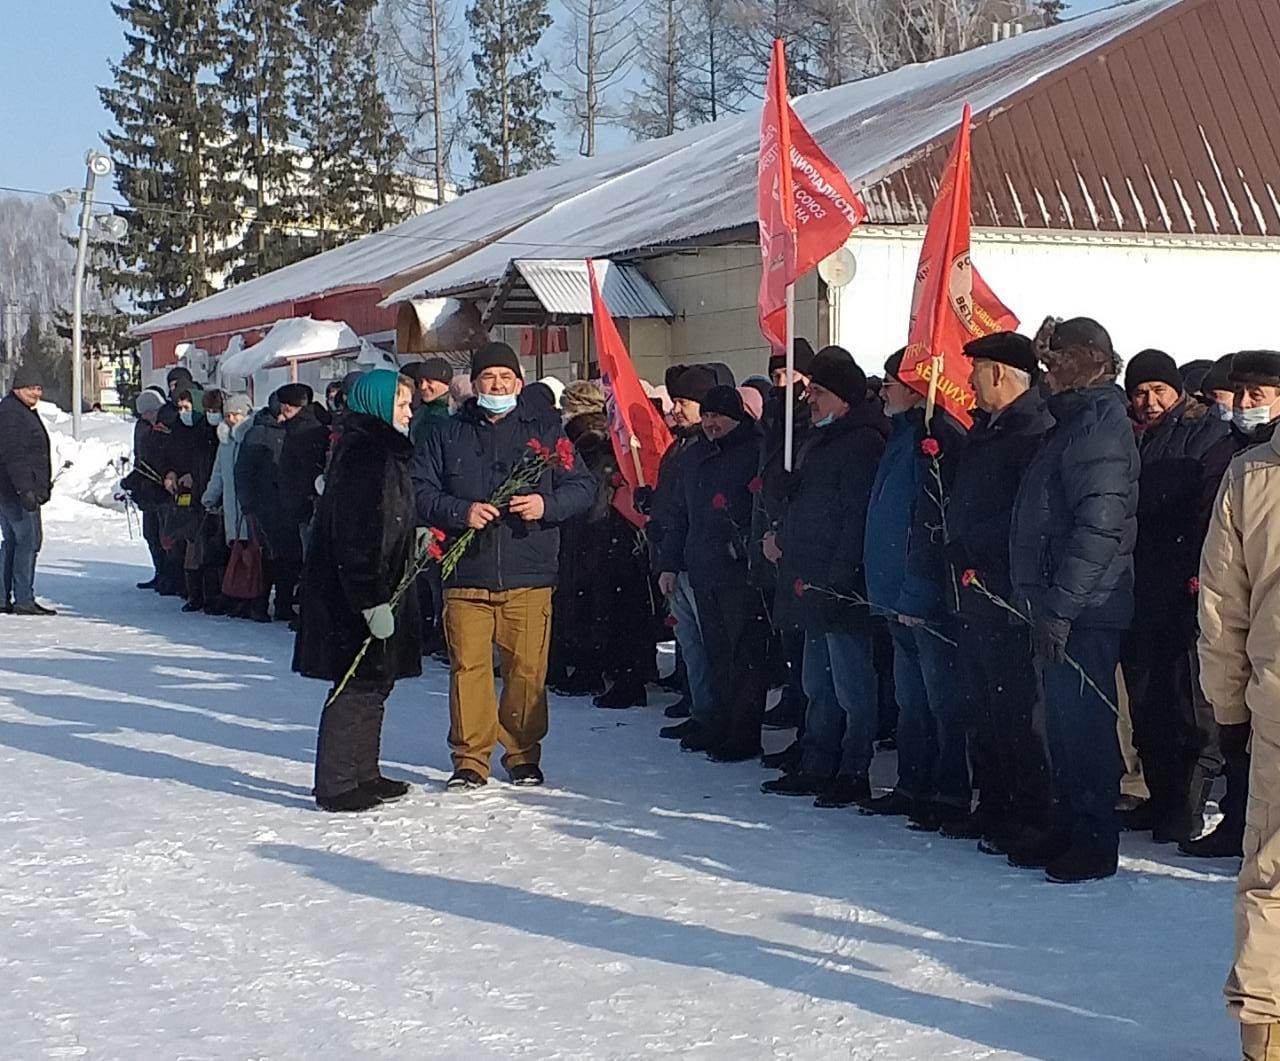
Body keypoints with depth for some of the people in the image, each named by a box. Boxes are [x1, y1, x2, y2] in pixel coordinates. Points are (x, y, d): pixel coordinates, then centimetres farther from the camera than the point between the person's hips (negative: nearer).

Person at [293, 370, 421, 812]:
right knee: (359, 686, -5)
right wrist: (373, 601, -25)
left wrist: (414, 540, 13)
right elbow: (355, 535, -24)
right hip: (355, 594, -11)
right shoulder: (364, 454, -18)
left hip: (377, 589, 11)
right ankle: (336, 786, 2)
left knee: (374, 683, 16)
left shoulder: (383, 452, 15)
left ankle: (363, 775, 26)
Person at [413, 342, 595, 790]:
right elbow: (419, 491, 7)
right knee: (468, 667, -2)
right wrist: (460, 512, -11)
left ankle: (523, 754, 15)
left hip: (528, 576, 0)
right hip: (465, 575, 1)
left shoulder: (547, 430, 10)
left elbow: (583, 487, 8)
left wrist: (547, 505, -11)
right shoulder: (448, 436, 12)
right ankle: (470, 757, 9)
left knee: (528, 668, 0)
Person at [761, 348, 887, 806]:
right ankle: (816, 768, 23)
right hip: (812, 583, 11)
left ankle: (853, 774, 3)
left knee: (851, 685, -3)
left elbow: (858, 517, -20)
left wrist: (838, 577, -22)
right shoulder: (819, 439, 18)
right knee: (818, 683, 15)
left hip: (842, 589, -11)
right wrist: (784, 540, 13)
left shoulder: (861, 442, -13)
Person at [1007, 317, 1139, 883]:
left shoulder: (1098, 424, -14)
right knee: (1064, 724, 16)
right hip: (1058, 608, 10)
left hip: (1084, 613, -10)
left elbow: (1099, 525, -22)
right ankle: (1066, 828, 25)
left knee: (1084, 724, -3)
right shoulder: (1072, 421, 17)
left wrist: (1060, 605, -23)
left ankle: (1095, 842, 6)